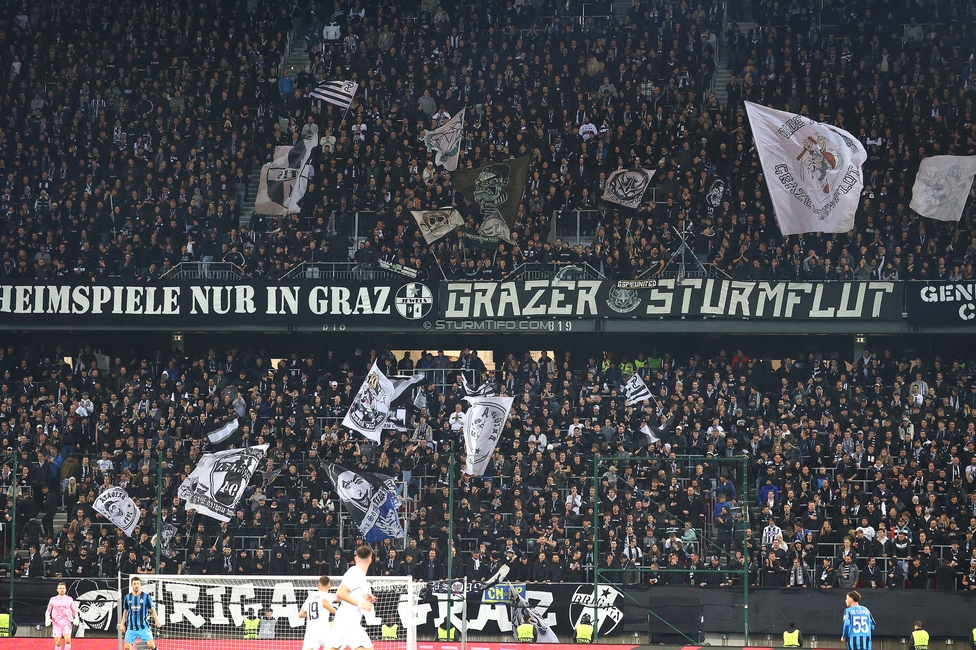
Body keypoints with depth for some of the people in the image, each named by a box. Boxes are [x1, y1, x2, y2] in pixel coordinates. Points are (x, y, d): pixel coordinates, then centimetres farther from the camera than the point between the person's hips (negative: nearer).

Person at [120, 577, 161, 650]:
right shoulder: (127, 597, 4)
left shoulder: (146, 596, -4)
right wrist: (122, 624, 15)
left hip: (143, 627, -2)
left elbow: (152, 610, 2)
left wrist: (157, 620, -13)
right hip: (131, 627, 2)